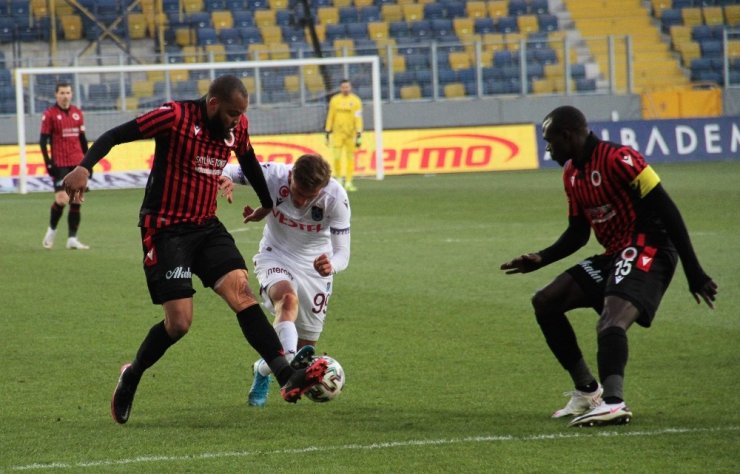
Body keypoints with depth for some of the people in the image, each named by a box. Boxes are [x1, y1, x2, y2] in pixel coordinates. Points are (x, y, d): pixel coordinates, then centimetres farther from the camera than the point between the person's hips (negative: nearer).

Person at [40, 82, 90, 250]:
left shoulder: (77, 113, 11)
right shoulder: (49, 114, -3)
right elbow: (43, 141, -3)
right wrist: (48, 163, -11)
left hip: (77, 164, 5)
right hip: (60, 164, -5)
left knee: (76, 202, 2)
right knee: (62, 199, -13)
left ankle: (72, 239, 7)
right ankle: (52, 230, 12)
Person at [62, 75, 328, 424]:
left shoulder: (236, 127, 3)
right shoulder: (176, 117, -16)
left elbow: (249, 162, 25)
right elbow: (114, 136, -15)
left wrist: (267, 204, 40)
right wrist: (84, 168, -32)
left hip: (206, 226, 6)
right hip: (166, 230, -6)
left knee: (242, 293, -14)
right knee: (179, 322, -9)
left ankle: (287, 377, -24)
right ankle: (131, 378, 18)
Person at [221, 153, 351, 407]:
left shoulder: (336, 197, -25)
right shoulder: (273, 176, -25)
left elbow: (342, 253, -22)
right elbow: (223, 171, -12)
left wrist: (331, 265, -47)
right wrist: (222, 179, -38)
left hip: (315, 265, 2)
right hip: (276, 257, -2)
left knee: (307, 345, 6)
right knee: (288, 297, -38)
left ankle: (264, 370, 36)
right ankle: (289, 358, -57)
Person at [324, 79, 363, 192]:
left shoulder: (355, 101, -1)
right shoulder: (334, 100, 6)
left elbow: (358, 119, -4)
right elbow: (330, 117, 12)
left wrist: (359, 135, -10)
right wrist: (327, 131, 10)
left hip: (351, 133, -1)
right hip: (337, 133, 1)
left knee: (350, 157, 0)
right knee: (337, 156, -8)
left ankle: (348, 182, 7)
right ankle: (339, 178, 12)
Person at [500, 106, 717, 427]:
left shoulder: (617, 159, -16)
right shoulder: (572, 174, 12)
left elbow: (667, 212, -17)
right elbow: (577, 233, 23)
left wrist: (694, 273, -19)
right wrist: (541, 260, 7)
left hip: (647, 252, -10)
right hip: (614, 255, 10)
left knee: (611, 321, -33)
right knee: (545, 303, 7)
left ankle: (613, 402, -53)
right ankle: (587, 391, 11)